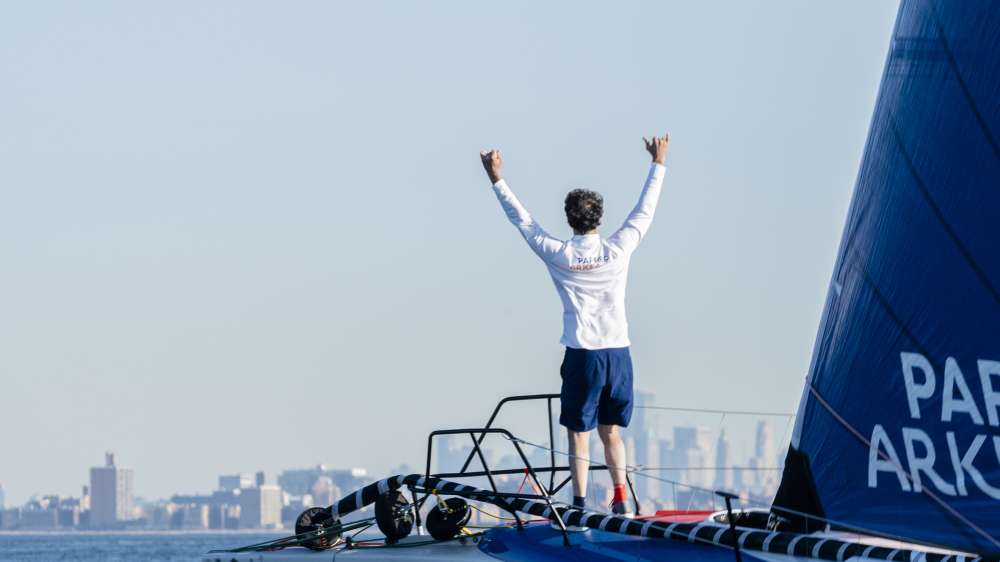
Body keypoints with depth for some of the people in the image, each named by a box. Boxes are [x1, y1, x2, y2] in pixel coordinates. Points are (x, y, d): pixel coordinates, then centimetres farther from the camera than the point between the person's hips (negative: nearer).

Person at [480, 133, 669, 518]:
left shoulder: (558, 255, -5)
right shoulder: (618, 249, -2)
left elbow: (522, 220, 6)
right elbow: (645, 212, 11)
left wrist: (498, 180, 16)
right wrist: (658, 164, 21)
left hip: (581, 354, -2)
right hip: (618, 352, 2)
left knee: (579, 433, 1)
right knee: (611, 431, 14)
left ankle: (580, 504, -5)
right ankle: (620, 498, 6)